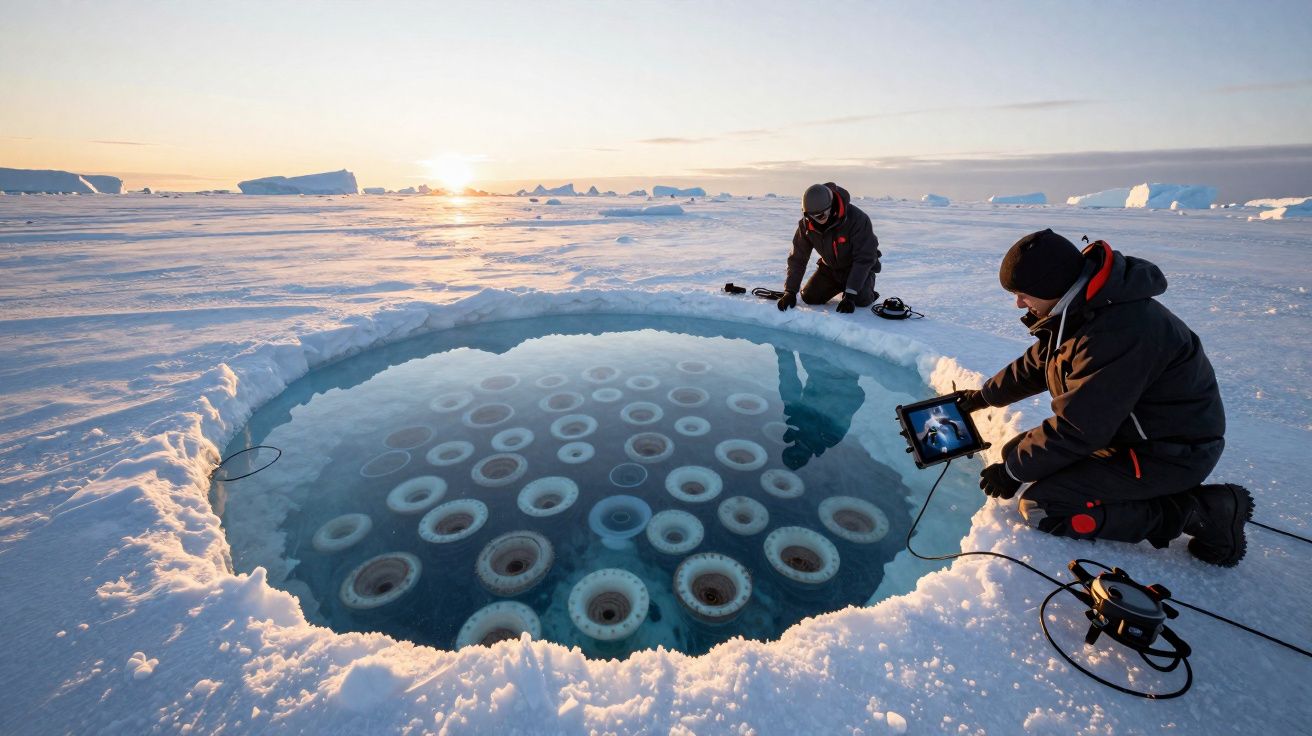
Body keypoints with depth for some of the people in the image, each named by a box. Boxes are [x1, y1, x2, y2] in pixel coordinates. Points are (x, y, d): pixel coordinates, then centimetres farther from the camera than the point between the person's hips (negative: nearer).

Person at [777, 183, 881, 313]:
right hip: (830, 268, 4)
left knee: (861, 300, -24)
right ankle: (840, 285, 20)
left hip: (858, 268, -4)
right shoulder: (806, 224, -19)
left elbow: (864, 259, -30)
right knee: (810, 297, -9)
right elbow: (797, 258, -13)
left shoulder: (857, 219, -32)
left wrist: (850, 294, -36)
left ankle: (868, 281, 13)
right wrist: (790, 291, -22)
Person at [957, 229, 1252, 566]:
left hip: (1173, 452, -10)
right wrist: (985, 396, 22)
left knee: (1039, 507, -19)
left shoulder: (1118, 332, -32)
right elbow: (1034, 365, 16)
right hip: (1121, 428, 10)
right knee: (1016, 450, 9)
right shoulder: (1079, 309, -1)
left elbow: (1077, 428, -29)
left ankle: (1196, 512, -5)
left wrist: (1012, 471, -19)